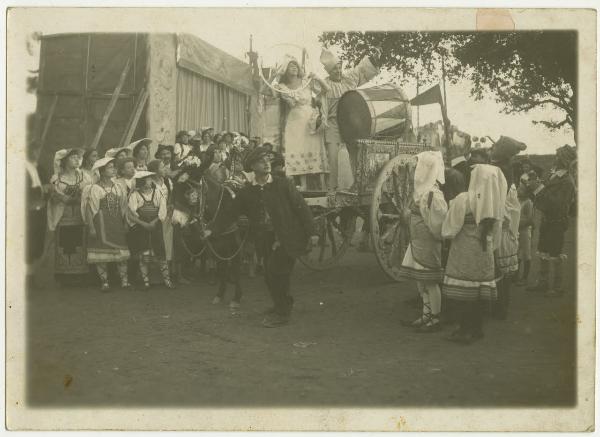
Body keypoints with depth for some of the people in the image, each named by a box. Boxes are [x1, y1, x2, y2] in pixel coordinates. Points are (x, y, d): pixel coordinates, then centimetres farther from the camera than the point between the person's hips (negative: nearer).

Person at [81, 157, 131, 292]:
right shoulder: (93, 189, -5)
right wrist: (91, 227, -12)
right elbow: (89, 209, -7)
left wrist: (125, 224, 10)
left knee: (121, 252, 1)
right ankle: (104, 281, 6)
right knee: (101, 254, -2)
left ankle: (124, 280, 6)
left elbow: (123, 208, 13)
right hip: (101, 224, -4)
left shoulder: (119, 188, 10)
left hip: (117, 225, 4)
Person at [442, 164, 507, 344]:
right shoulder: (494, 202, 2)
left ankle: (465, 331, 4)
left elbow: (449, 230, -11)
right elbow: (495, 231, 10)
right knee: (478, 292, 14)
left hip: (464, 253, -6)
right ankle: (477, 329, 21)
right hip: (485, 253, 6)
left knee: (461, 295, 1)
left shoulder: (463, 200, -15)